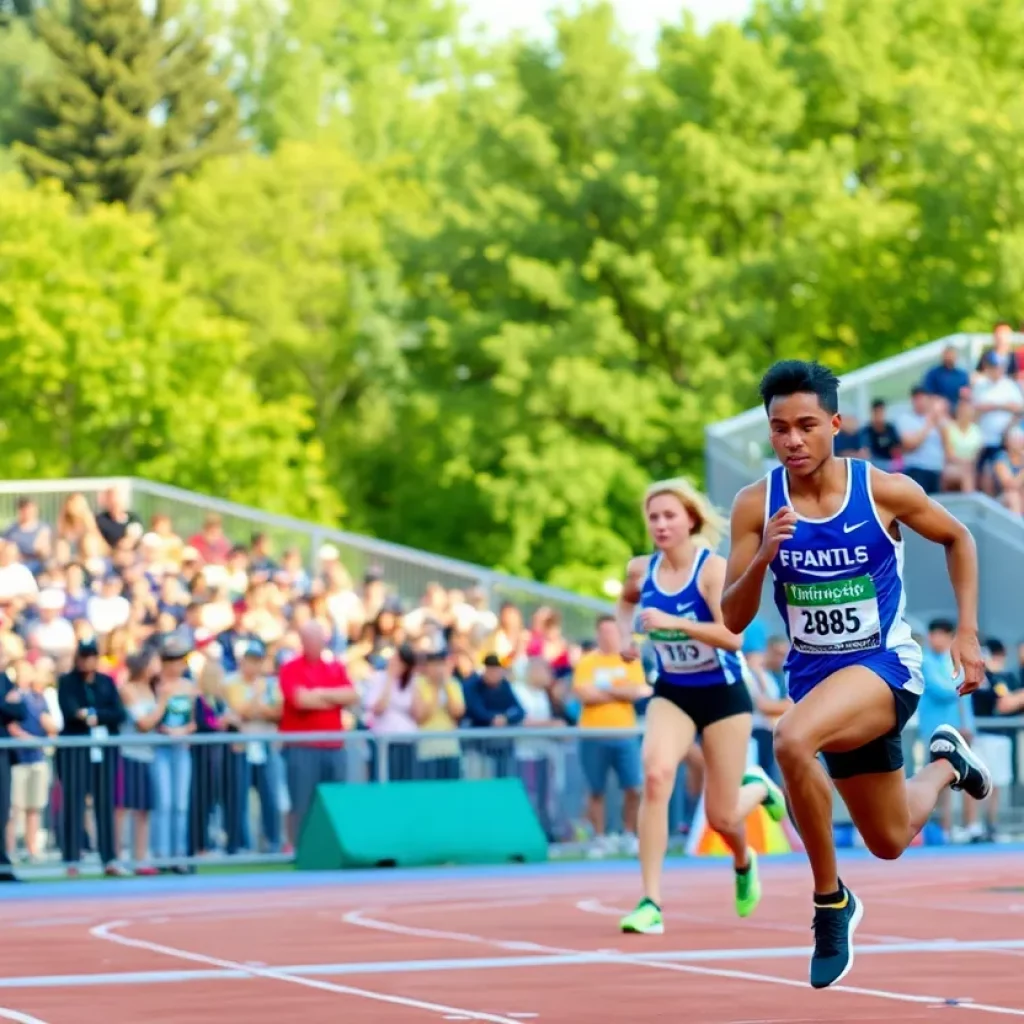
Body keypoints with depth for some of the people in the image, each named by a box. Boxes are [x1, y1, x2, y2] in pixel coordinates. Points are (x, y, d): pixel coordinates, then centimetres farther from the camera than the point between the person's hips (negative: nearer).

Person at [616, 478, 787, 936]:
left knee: (721, 817, 3)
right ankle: (650, 903, -27)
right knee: (656, 774, -28)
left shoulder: (713, 569, -18)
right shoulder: (640, 570, -3)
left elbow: (733, 637, -30)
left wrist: (672, 622, -37)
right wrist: (626, 636, 3)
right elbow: (626, 601, 23)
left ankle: (757, 787, 45)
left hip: (722, 695, -3)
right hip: (672, 694, 3)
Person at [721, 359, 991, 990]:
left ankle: (831, 900, -17)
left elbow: (958, 538, 6)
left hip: (887, 665, -4)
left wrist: (968, 633, 0)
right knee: (891, 842, 18)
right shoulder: (756, 506, -9)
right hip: (815, 674, 4)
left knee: (793, 740, -36)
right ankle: (946, 763, 53)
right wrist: (764, 556, -25)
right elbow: (732, 621, -7)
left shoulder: (884, 490, -14)